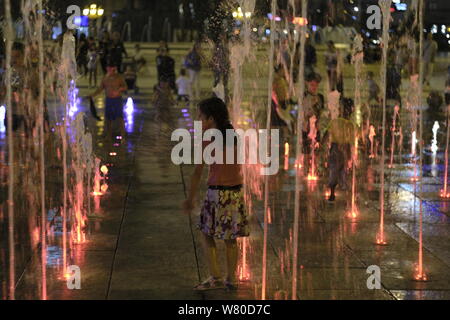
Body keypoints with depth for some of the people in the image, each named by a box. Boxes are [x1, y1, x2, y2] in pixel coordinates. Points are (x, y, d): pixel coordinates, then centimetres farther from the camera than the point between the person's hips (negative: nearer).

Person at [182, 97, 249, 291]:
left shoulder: (207, 139, -11)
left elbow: (198, 172, -10)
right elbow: (237, 164, 11)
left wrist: (191, 199, -4)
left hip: (218, 192, -6)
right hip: (237, 190, 6)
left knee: (207, 234, 9)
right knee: (230, 239, 12)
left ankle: (215, 278, 7)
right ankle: (231, 279, 17)